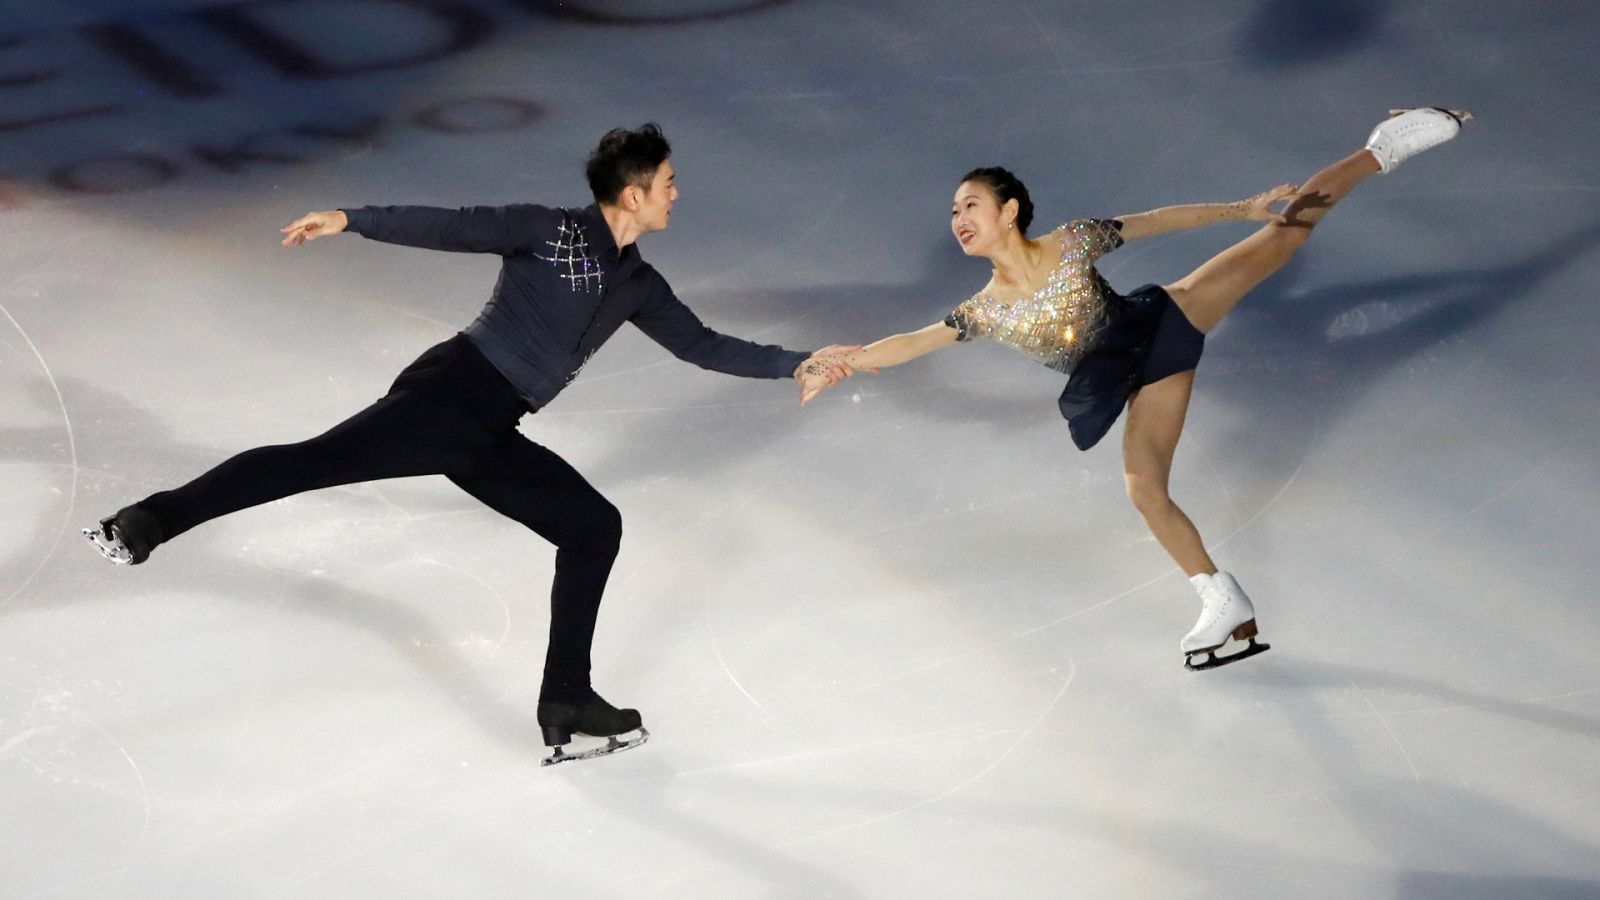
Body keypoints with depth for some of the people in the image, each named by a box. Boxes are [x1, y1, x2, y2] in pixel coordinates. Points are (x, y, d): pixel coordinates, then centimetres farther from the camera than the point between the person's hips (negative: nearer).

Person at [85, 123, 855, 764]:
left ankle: (567, 704, 9)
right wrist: (350, 220, -21)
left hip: (491, 438, 7)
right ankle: (154, 520, -23)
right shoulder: (549, 233, -4)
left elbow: (701, 345, 22)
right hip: (449, 395, -7)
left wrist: (795, 365, 18)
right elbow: (448, 228, -11)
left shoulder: (637, 285, 16)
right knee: (319, 459, -23)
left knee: (595, 526, 4)